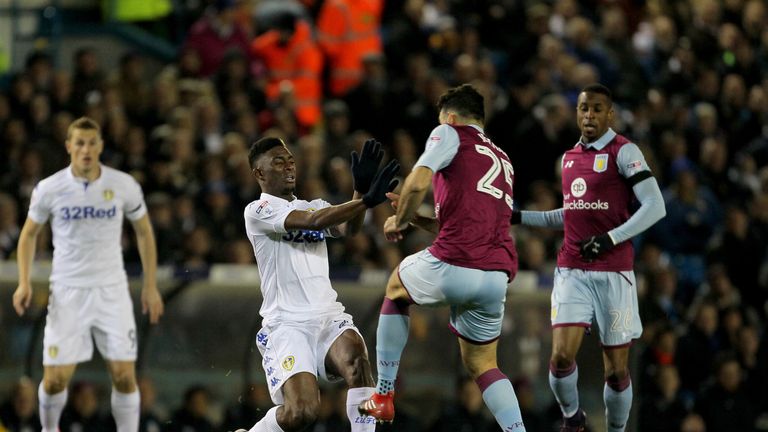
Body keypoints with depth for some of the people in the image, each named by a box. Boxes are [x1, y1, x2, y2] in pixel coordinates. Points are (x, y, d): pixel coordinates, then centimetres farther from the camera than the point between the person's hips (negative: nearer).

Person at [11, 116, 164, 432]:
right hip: (67, 293, 0)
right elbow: (29, 234, 9)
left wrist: (151, 286, 6)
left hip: (112, 291, 1)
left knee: (124, 376, -6)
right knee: (55, 379, -4)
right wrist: (24, 282, -3)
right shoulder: (49, 189, -5)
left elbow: (144, 232, 9)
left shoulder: (123, 186, -4)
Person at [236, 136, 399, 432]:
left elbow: (348, 227, -3)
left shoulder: (315, 206, 19)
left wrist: (361, 189, -22)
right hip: (287, 324, -5)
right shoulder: (258, 211, 0)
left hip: (329, 318, 5)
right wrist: (366, 200, -27)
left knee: (356, 356, -31)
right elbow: (311, 221, -17)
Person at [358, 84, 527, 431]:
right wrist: (415, 216, 32)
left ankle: (383, 396, 27)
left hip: (453, 266, -6)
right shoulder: (502, 159, 29)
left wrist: (401, 220, 7)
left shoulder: (450, 134, 6)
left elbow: (418, 182, -10)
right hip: (497, 276, 6)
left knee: (397, 287, 27)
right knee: (480, 364, 20)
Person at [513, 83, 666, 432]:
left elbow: (655, 207, -14)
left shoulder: (624, 152, -5)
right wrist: (519, 217, 21)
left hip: (613, 272, -4)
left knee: (616, 369, -1)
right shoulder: (570, 157, 14)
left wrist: (610, 238, -22)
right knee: (561, 356, -11)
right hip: (572, 271, 4)